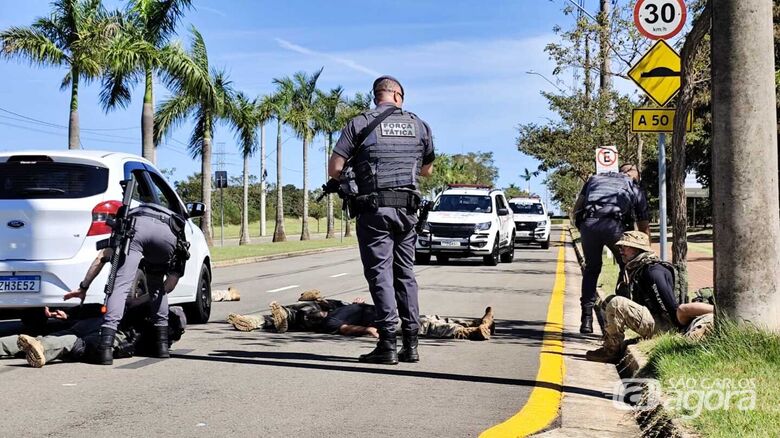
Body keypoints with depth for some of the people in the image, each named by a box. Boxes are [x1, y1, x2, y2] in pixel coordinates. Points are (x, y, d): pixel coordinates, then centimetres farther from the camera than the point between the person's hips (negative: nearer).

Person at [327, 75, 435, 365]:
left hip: (374, 209, -3)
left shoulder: (360, 124, -1)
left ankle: (388, 344, -7)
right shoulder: (419, 126, 10)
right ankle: (411, 344, 11)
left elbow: (334, 169, -5)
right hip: (408, 209, 4)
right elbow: (427, 170, 22)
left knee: (380, 273, -2)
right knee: (405, 273, 11)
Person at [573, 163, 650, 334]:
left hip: (588, 224, 2)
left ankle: (587, 319, 14)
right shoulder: (636, 190, 28)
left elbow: (577, 207, 22)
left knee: (591, 269, 21)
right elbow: (644, 227, 29)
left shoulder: (594, 179, 33)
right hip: (615, 225, -2)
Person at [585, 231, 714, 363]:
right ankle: (610, 344, 2)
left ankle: (612, 351, -17)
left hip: (662, 326, -10)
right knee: (609, 301, 12)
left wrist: (681, 327, -21)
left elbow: (671, 306, -21)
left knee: (616, 304, -25)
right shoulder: (634, 270, 15)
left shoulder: (653, 271, -17)